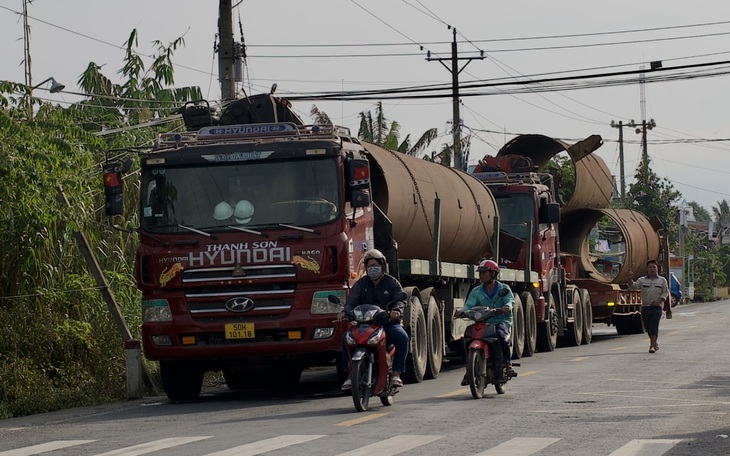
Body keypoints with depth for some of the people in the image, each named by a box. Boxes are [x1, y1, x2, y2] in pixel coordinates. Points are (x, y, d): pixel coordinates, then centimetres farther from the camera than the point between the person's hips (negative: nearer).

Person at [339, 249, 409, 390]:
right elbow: (352, 299, -3)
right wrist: (345, 311, -26)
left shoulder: (392, 283, 6)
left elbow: (400, 299, -10)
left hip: (388, 322, -2)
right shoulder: (361, 284, 13)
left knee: (402, 337, -31)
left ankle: (396, 374, -26)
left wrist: (397, 310, -34)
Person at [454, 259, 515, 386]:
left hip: (501, 321, -3)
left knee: (501, 335, -36)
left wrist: (507, 307, -34)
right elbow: (469, 304, -2)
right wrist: (462, 311, -24)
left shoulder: (504, 288, 7)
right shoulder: (476, 292, 14)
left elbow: (510, 300, -10)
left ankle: (507, 364, -24)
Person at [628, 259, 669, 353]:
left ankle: (652, 345, -15)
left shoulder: (662, 280, 8)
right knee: (648, 328, 8)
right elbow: (633, 286, -6)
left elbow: (666, 292, 5)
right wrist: (630, 279, -26)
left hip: (657, 307, -2)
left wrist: (659, 300, -11)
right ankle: (654, 343, 28)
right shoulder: (642, 280, 9)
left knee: (654, 327, -13)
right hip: (645, 307, 2)